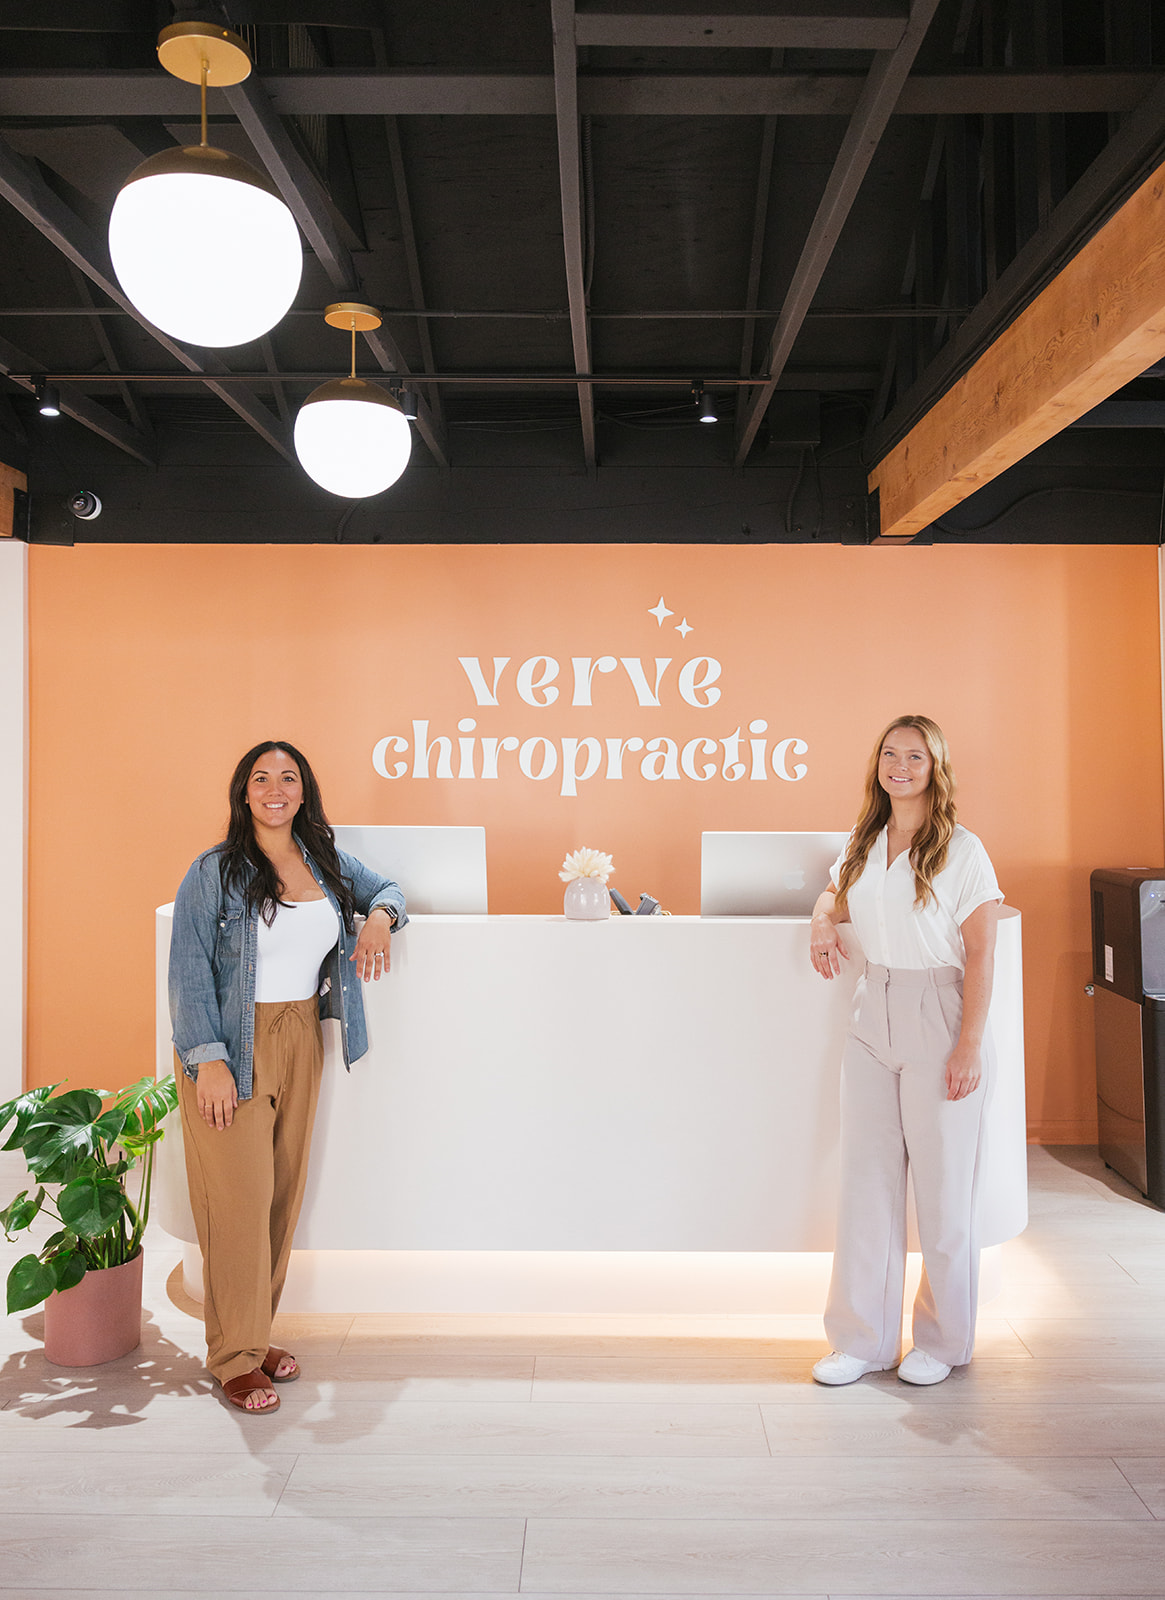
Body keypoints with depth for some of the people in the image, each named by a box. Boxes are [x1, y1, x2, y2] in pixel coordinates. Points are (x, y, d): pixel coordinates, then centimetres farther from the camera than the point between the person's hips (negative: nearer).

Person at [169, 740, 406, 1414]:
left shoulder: (326, 860, 7)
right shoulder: (215, 872, -7)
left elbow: (386, 888, 22)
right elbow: (189, 972, -10)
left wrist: (379, 915, -2)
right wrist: (208, 1059, -17)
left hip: (302, 1042, 5)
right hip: (233, 1049, -5)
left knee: (285, 1191, 11)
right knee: (240, 1197, -3)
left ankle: (259, 1332, 28)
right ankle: (235, 1358, 12)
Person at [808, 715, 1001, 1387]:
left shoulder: (962, 850, -7)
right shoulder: (865, 845, 9)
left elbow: (981, 955, -9)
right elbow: (836, 896, 28)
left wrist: (970, 1046, -13)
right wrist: (824, 923, 4)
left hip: (939, 1021, -5)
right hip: (874, 1019, 5)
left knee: (943, 1185, 5)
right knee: (868, 1178, 8)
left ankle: (944, 1340, 23)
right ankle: (865, 1339, 20)